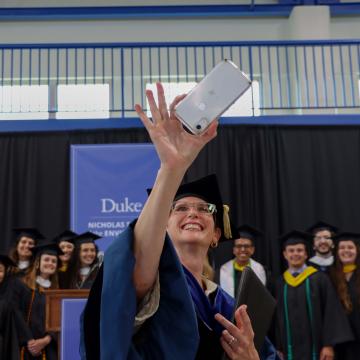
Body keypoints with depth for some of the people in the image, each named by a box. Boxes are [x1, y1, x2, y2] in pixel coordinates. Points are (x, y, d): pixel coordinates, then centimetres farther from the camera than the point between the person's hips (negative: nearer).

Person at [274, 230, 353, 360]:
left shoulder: (320, 279, -3)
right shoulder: (280, 283, 8)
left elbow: (331, 312, -5)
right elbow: (277, 316, 9)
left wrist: (329, 345, -11)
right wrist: (278, 348, 5)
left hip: (314, 349, -3)